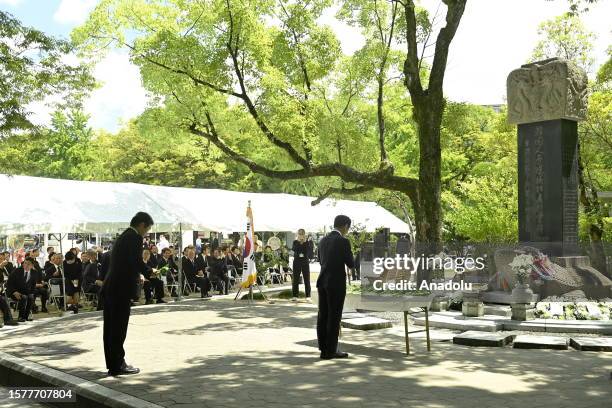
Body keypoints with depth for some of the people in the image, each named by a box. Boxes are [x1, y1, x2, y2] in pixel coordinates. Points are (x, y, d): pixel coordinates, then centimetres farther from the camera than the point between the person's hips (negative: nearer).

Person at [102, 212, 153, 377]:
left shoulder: (123, 236, 18)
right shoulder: (135, 238, -10)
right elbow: (137, 262, -19)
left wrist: (137, 274, 14)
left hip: (110, 287, 9)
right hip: (122, 289, -9)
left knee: (111, 327, 13)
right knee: (119, 328, -2)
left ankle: (113, 363, 23)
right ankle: (118, 366, 5)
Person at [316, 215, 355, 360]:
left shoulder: (323, 240, 9)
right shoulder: (343, 241, -12)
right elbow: (350, 264, -8)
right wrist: (352, 264, 14)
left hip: (322, 281, 7)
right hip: (336, 283, -7)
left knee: (323, 316, 11)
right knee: (334, 317, 0)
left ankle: (323, 347, 19)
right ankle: (330, 351, 5)